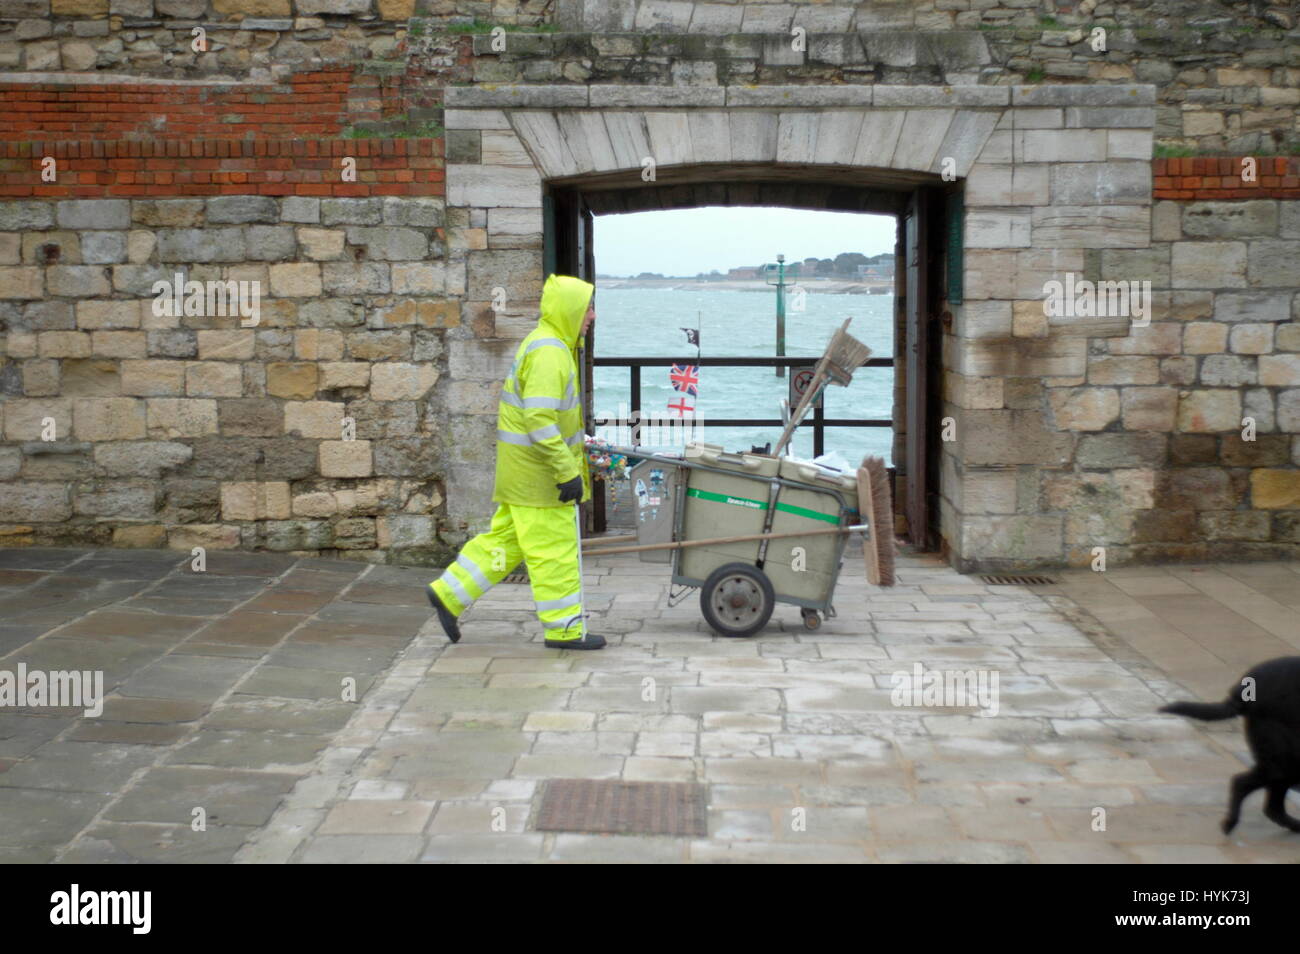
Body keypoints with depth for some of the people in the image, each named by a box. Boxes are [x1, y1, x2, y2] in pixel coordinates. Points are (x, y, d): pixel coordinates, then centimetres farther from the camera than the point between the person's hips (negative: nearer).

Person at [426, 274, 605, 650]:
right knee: (555, 549, -1)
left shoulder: (547, 345, 15)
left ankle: (449, 594, 20)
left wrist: (574, 460, 26)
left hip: (522, 470, 10)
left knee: (506, 537, 16)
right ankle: (564, 629, 8)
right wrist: (567, 472, -25)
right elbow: (540, 420, -26)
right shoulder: (548, 353, -19)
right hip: (537, 472, -10)